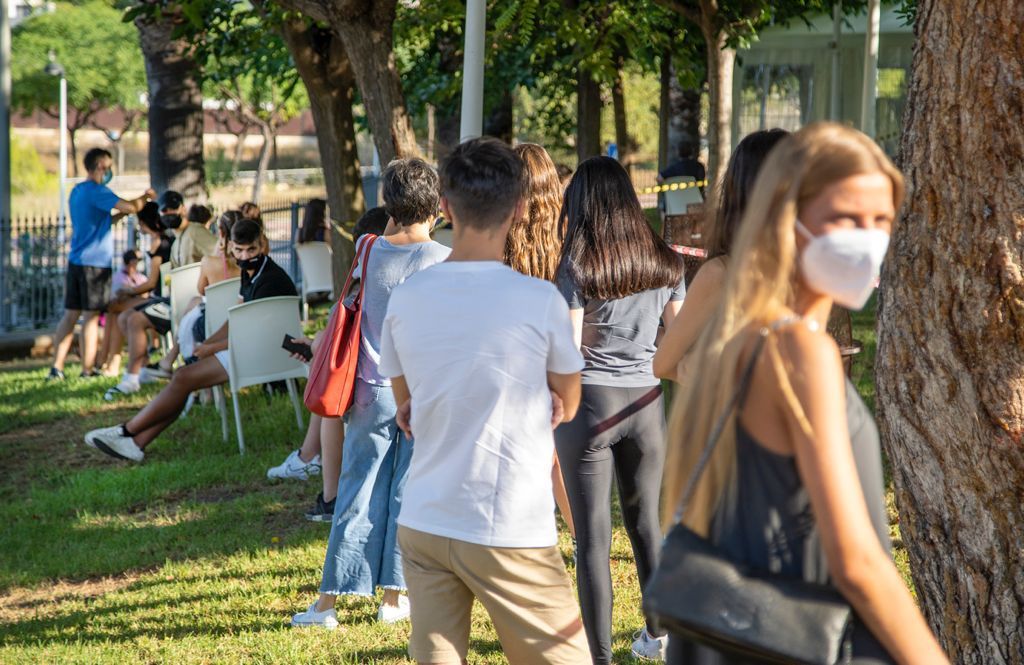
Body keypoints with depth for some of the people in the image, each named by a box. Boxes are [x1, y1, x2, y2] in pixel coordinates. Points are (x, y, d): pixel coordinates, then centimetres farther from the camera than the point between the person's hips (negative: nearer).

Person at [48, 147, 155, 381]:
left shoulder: (76, 191, 18)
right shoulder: (96, 191, -11)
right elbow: (130, 207, -21)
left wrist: (121, 215, 20)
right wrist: (145, 197, -2)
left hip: (75, 261, 8)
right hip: (95, 263, -8)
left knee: (70, 315, 7)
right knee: (91, 317, -4)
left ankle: (57, 368, 3)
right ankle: (88, 370, -2)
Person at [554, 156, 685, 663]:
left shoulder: (578, 266, -8)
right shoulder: (663, 263, 5)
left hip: (589, 403, -4)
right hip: (645, 402, 5)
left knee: (593, 536, 0)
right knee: (646, 523, 20)